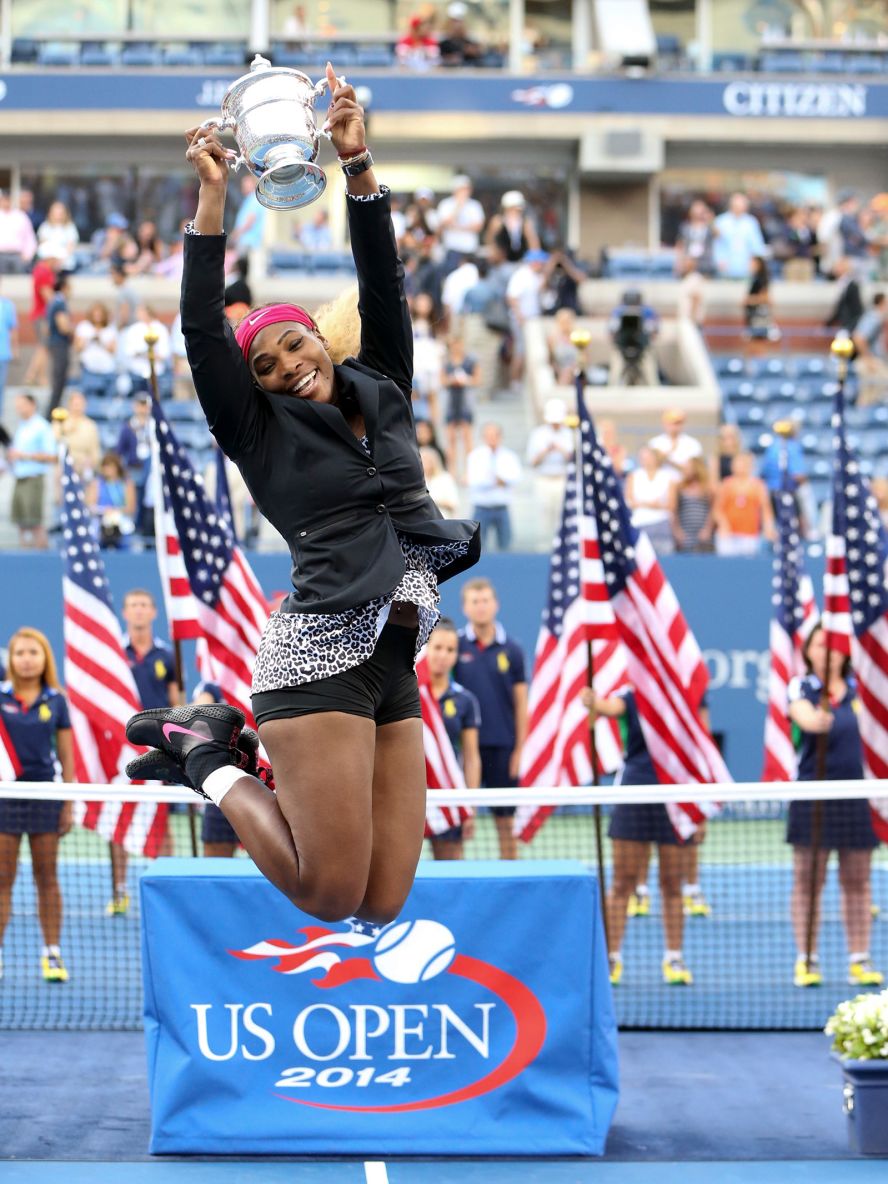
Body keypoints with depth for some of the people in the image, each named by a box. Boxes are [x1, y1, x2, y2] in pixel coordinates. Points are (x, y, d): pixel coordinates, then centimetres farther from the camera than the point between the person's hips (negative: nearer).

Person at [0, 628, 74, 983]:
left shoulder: (55, 701, 2)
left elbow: (66, 756, 6)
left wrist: (68, 805, 3)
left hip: (45, 794, 1)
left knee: (47, 878, 5)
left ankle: (52, 954, 9)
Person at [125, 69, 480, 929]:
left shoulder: (380, 393, 17)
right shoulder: (260, 430, 5)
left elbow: (383, 287, 9)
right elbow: (201, 330, -4)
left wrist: (358, 165, 0)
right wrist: (212, 195, -7)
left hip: (393, 667, 6)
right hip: (320, 656, -5)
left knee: (382, 902, 2)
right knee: (330, 896, -12)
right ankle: (208, 758, 12)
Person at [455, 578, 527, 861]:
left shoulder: (511, 650, 3)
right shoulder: (456, 646, 1)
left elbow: (520, 703, 5)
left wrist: (518, 749, 0)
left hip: (502, 747, 1)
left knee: (505, 820, 5)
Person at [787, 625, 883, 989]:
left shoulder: (859, 689, 9)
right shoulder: (801, 689, 0)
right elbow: (804, 717, -22)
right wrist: (817, 720, -45)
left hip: (856, 793, 2)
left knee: (857, 881, 4)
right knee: (808, 879, -1)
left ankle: (860, 960, 8)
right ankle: (806, 960, 3)